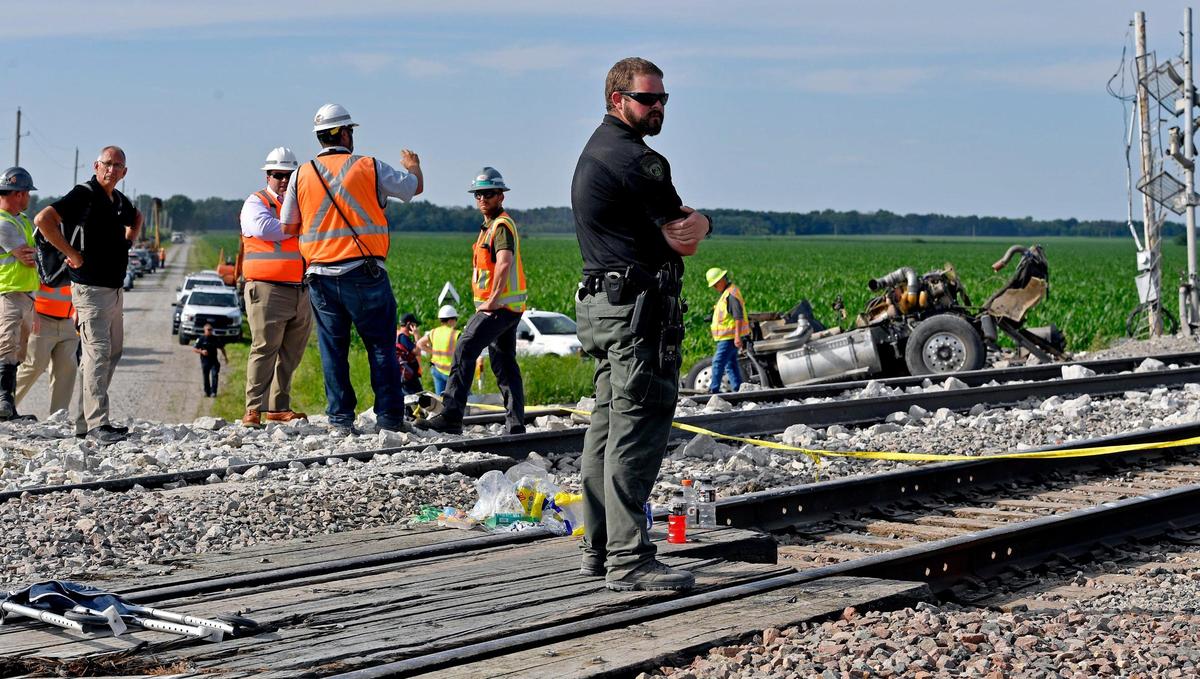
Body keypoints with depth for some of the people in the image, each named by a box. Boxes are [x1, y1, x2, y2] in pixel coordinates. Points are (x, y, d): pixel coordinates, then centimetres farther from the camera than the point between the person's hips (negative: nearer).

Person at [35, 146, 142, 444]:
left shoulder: (120, 201, 13)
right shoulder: (83, 195, -11)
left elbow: (136, 218, 37)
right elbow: (43, 219, -23)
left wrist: (128, 240, 18)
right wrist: (72, 253, -19)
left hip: (115, 290, 9)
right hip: (91, 288, -9)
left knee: (112, 353, 12)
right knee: (98, 352, -14)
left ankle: (84, 421, 18)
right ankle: (97, 423, -16)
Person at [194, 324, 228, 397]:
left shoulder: (216, 339, 5)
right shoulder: (201, 339, -2)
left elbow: (222, 348, 18)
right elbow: (194, 348, -2)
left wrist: (225, 357, 15)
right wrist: (201, 351, -18)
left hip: (214, 361, 0)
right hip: (205, 361, 0)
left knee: (214, 375, -14)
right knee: (206, 377, 7)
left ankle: (213, 392, -15)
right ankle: (207, 391, 22)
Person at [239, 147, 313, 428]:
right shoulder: (256, 202, 3)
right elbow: (264, 227, -18)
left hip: (300, 290, 6)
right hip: (268, 289, -6)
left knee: (290, 353, 8)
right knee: (264, 349, -11)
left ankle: (278, 408, 15)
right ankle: (253, 410, -11)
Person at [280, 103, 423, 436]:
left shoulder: (302, 175, 4)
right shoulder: (369, 167, -1)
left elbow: (288, 227, 9)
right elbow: (415, 187, 13)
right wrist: (413, 166, 35)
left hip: (320, 276, 3)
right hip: (363, 273, -2)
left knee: (333, 349, 7)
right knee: (381, 346, 4)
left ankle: (340, 419, 6)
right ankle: (390, 415, 2)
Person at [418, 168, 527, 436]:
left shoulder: (502, 225, -11)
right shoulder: (490, 226, 21)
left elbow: (504, 264, -26)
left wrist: (492, 301, -23)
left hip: (500, 306, -11)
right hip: (505, 307, 11)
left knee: (465, 350, -17)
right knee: (504, 364, 11)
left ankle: (450, 416, -22)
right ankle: (515, 424, 11)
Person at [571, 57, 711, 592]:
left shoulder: (598, 149, 20)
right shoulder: (635, 159, -14)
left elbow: (677, 224, 14)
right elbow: (683, 242, -12)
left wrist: (695, 221, -7)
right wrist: (690, 227, 8)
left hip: (604, 304, 11)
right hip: (641, 307, -11)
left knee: (609, 425, 13)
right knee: (638, 428, -11)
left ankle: (599, 548, 19)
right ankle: (629, 559, -12)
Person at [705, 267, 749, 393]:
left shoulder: (731, 294, -16)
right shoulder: (725, 293, 17)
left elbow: (738, 316, -22)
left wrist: (737, 336, -25)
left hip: (729, 337, -11)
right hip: (727, 336, 11)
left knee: (718, 362, -10)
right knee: (731, 364, 12)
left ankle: (713, 390, -8)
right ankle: (737, 389, 13)